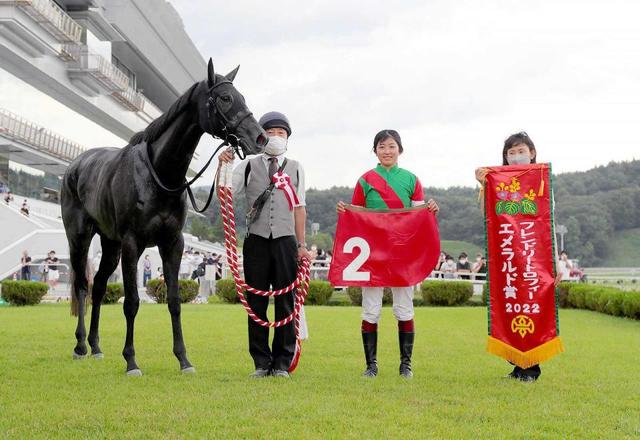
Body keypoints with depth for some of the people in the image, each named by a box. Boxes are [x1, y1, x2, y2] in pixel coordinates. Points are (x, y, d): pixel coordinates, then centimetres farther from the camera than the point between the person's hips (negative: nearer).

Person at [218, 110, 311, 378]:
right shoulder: (249, 166, 8)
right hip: (256, 240, 0)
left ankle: (282, 364, 9)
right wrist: (223, 167, -14)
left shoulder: (295, 168, 11)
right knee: (256, 303, 3)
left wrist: (302, 245, 6)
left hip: (285, 240, 0)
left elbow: (299, 208, 10)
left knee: (285, 303, 1)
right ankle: (261, 363, 11)